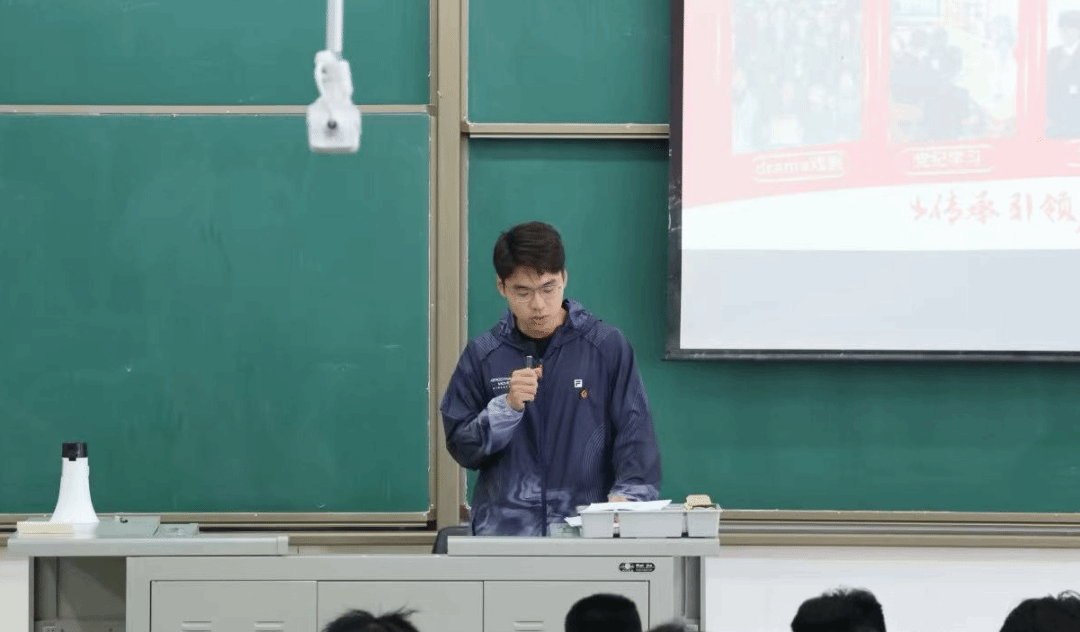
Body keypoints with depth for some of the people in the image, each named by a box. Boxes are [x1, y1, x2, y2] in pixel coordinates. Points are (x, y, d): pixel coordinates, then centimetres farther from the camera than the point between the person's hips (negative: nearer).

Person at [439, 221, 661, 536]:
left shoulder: (608, 347, 4)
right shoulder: (482, 355, 8)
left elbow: (635, 434, 0)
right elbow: (460, 447, 8)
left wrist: (626, 494, -17)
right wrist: (508, 406, -8)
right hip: (504, 530, 1)